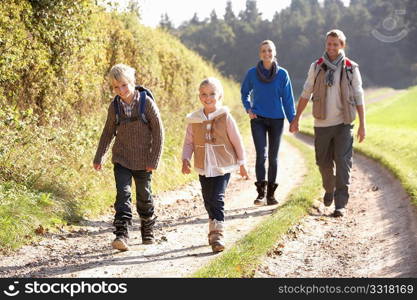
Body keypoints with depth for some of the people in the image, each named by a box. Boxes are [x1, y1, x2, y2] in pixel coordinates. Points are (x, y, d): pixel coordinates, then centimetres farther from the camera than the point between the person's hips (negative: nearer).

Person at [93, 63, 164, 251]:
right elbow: (108, 132, 12)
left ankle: (148, 230, 33)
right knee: (123, 194, -12)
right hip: (121, 159, 2)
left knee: (144, 196, 12)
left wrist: (154, 160, -9)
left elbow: (158, 132, -7)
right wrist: (99, 157, 12)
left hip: (143, 161, -2)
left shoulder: (147, 103, -11)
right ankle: (122, 234, -17)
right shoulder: (114, 106, -1)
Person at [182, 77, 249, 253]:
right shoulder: (194, 119, 2)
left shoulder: (225, 116, -6)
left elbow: (236, 141, 1)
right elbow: (189, 142, 10)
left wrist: (241, 164, 4)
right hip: (203, 168, 4)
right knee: (208, 201, 13)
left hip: (223, 166, -4)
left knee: (217, 199, -14)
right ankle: (214, 230, 31)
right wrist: (185, 159, -6)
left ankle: (217, 234, -15)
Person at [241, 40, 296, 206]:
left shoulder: (282, 74, -1)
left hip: (277, 119, 1)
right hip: (258, 119, -1)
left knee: (273, 157, 7)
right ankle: (260, 192, -10)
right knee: (261, 154, -13)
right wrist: (248, 108, -1)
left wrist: (293, 119, -2)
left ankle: (271, 194, 16)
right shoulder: (252, 73, -1)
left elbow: (287, 98, 2)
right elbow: (244, 92, 14)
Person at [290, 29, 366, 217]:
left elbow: (359, 98, 1)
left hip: (343, 124, -2)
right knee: (324, 162, 10)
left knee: (343, 163, -10)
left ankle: (341, 204, -8)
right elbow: (306, 94, 10)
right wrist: (296, 118, 8)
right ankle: (329, 190, 38)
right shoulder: (316, 67, 5)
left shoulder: (351, 68, 0)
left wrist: (362, 124, -3)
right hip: (322, 124, 2)